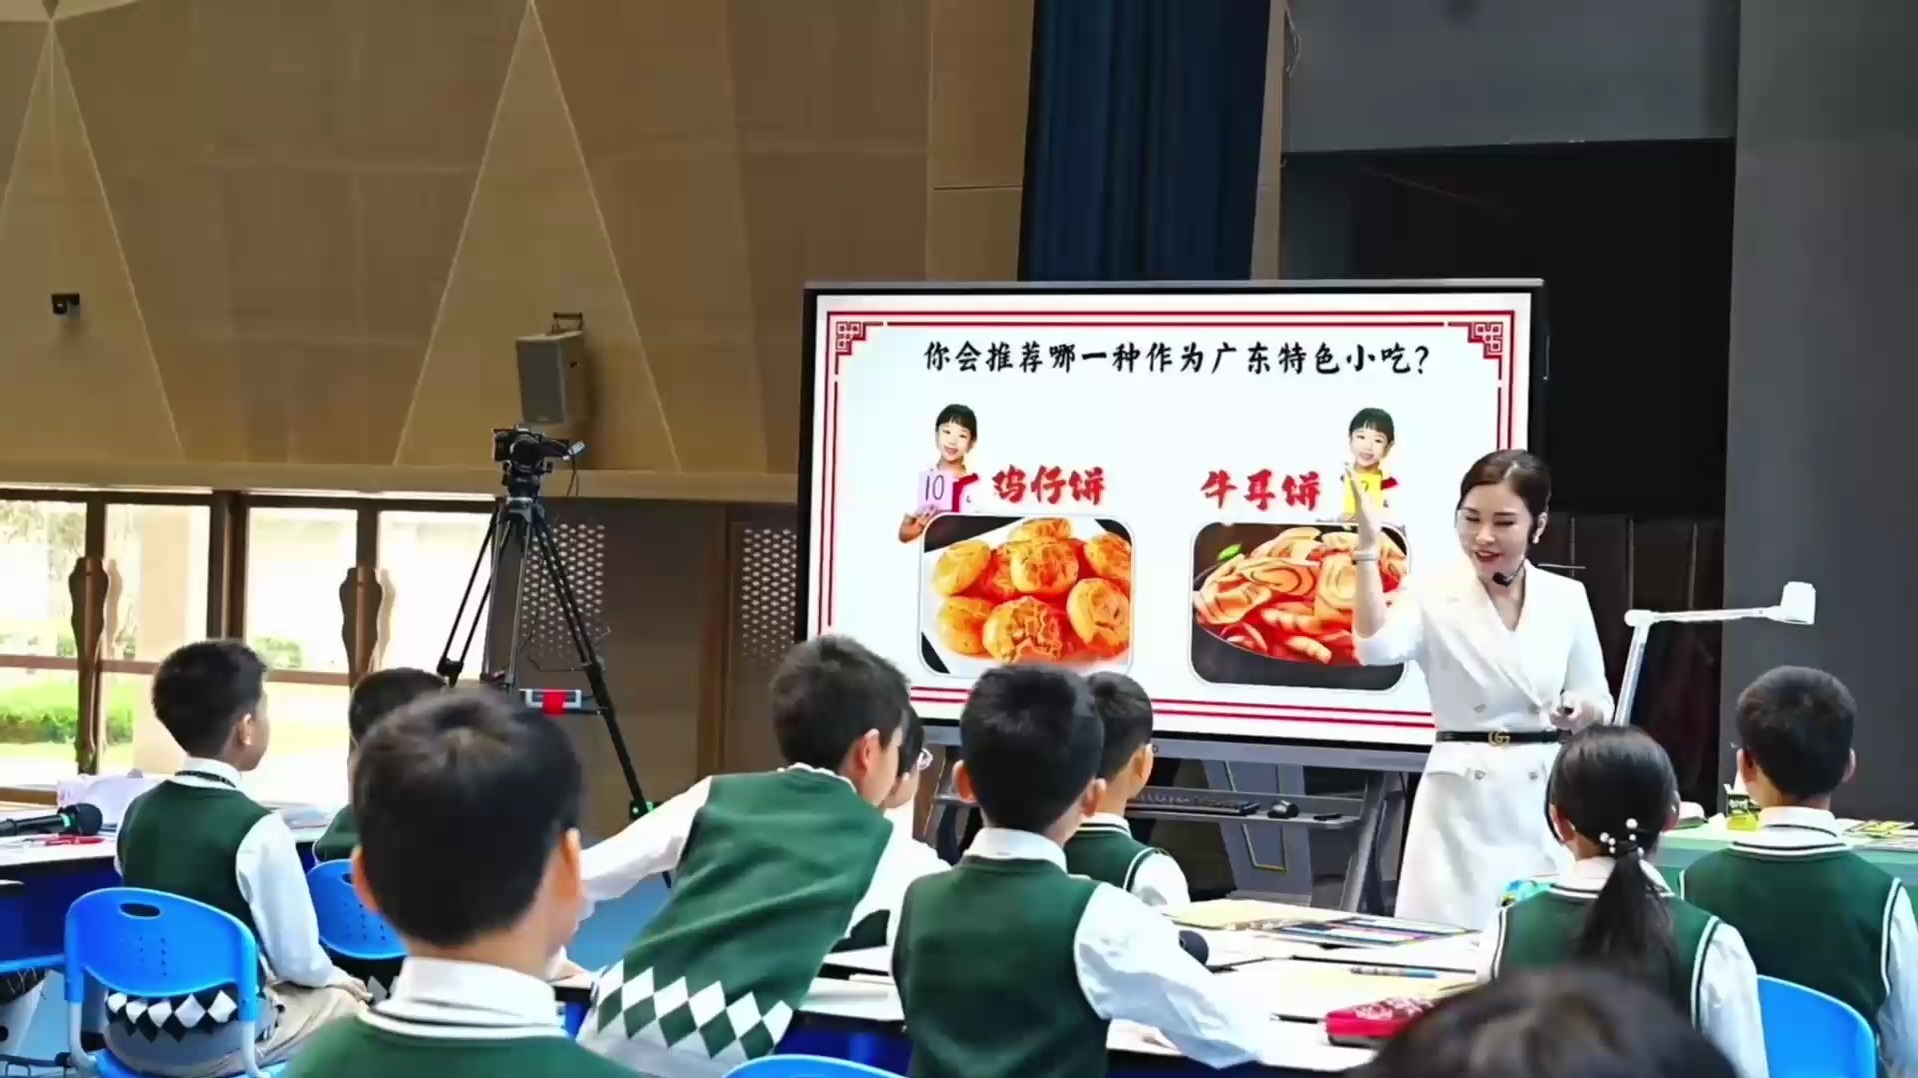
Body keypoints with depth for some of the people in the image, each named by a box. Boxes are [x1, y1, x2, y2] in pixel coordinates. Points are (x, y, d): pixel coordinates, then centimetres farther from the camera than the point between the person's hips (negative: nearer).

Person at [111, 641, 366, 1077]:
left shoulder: (138, 811, 2)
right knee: (344, 999, 17)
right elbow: (297, 958, -8)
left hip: (129, 1031, 7)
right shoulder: (257, 829, -16)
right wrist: (334, 976, 15)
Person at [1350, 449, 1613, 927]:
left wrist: (1583, 710, -13)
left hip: (1548, 800, 2)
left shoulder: (1566, 598, 5)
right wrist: (1368, 546, -27)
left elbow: (1600, 705, 10)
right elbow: (1377, 648, -23)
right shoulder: (1433, 596, -2)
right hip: (1463, 804, -2)